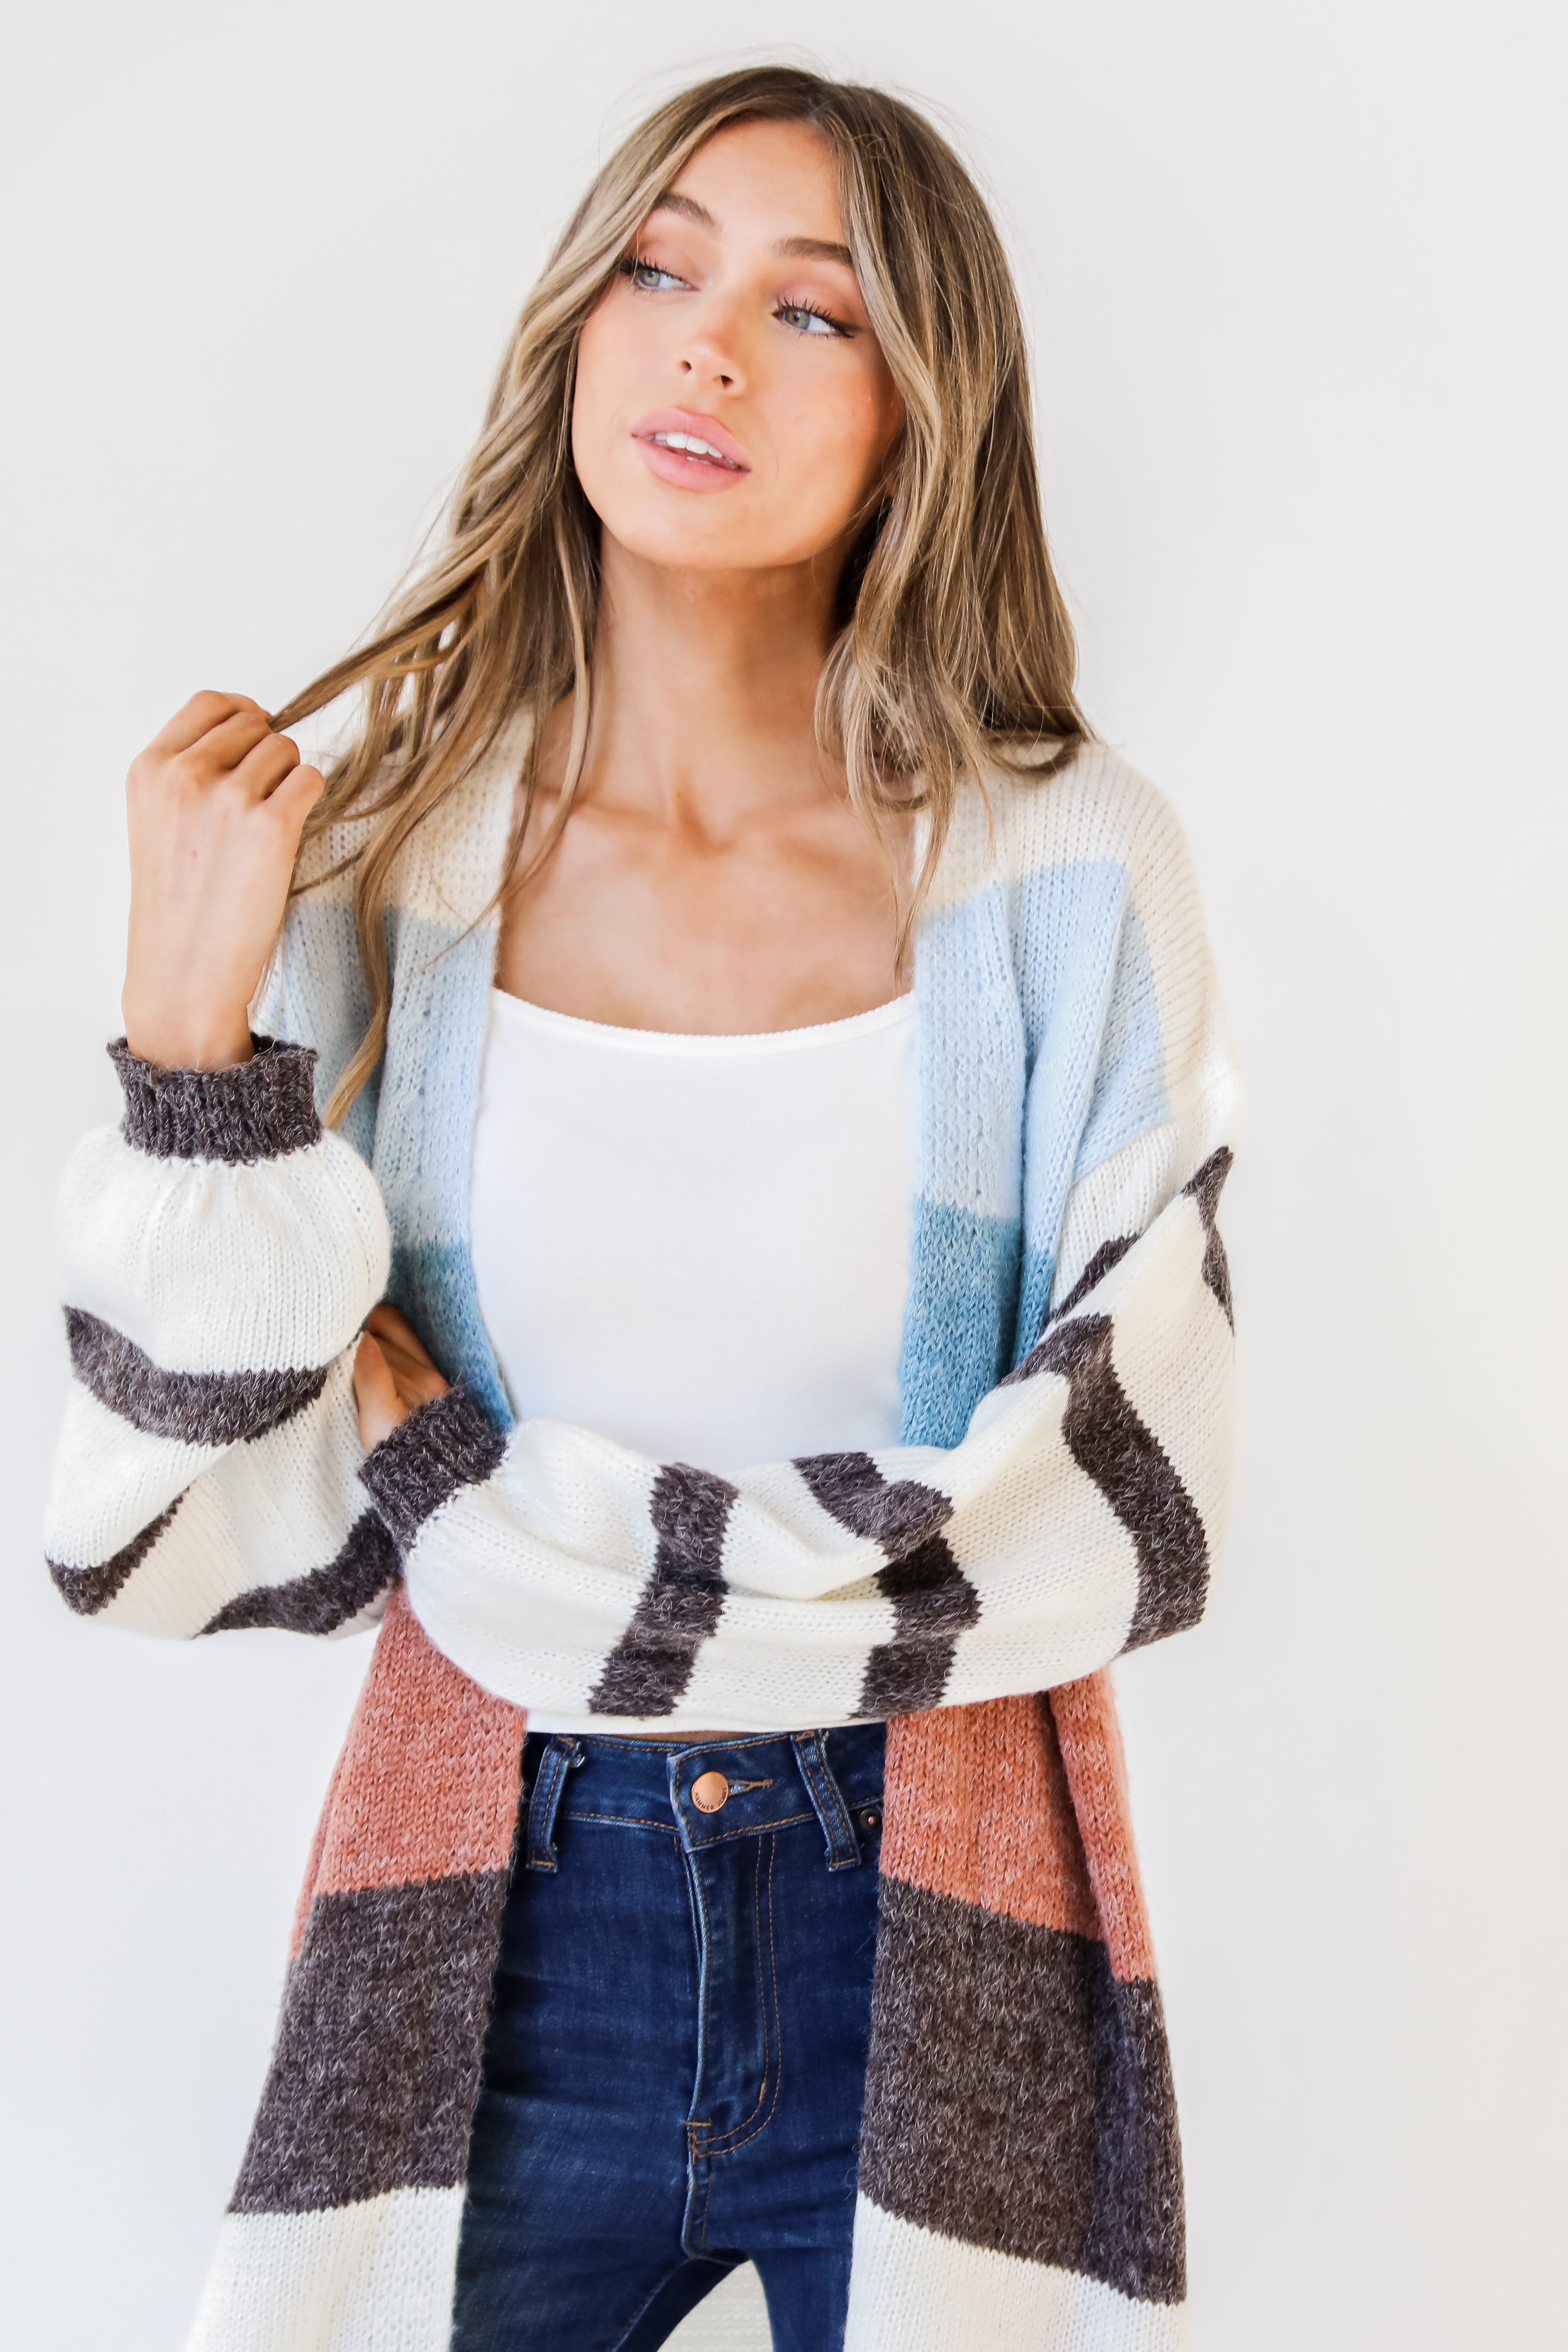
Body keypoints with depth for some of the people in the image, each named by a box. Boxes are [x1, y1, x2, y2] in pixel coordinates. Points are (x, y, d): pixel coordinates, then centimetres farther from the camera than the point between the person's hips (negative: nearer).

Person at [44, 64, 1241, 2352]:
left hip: (937, 1939, 0)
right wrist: (194, 1034, -21)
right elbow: (186, 1552, -8)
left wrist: (477, 1505, -12)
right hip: (491, 1932, 1)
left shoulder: (1062, 875, -9)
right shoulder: (375, 866, -7)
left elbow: (1130, 1516, -13)